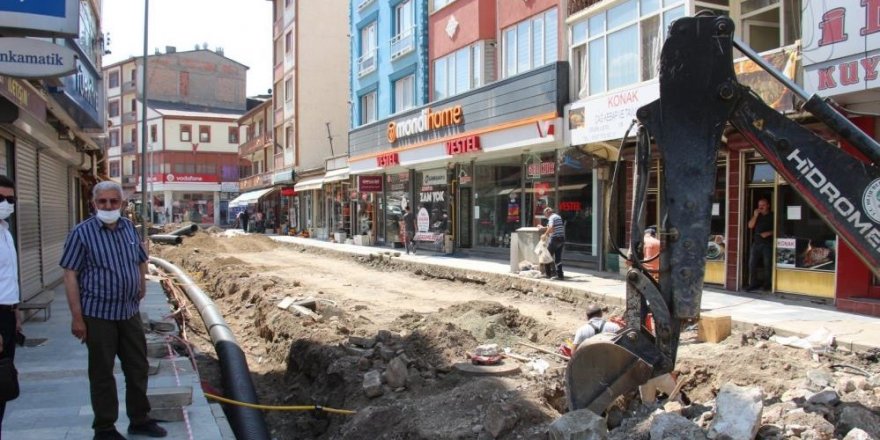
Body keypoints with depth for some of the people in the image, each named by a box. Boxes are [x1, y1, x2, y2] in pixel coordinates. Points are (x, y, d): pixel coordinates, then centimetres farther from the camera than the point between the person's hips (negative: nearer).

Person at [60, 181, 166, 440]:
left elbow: (141, 260, 21)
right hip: (98, 314, -5)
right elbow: (70, 275, -12)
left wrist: (142, 286, 7)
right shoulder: (82, 233, -11)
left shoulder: (129, 228, 5)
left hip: (129, 311, 6)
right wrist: (77, 317, -15)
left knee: (138, 367, 13)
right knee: (102, 373, 6)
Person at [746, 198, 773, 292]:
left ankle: (766, 284, 6)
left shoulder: (772, 216, 2)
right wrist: (755, 216, -6)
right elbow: (750, 226, 4)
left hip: (768, 244, -4)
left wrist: (768, 233, -15)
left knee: (767, 265, -3)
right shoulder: (756, 215, 15)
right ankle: (753, 284, 4)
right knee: (752, 263, -1)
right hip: (756, 243, 4)